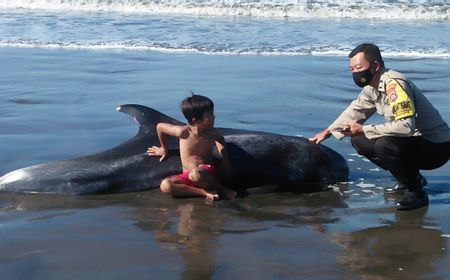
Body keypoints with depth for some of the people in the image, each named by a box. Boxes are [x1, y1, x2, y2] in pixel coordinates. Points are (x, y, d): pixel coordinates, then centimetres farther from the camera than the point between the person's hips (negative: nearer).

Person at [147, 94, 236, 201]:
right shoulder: (183, 132, -13)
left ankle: (222, 190, -16)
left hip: (206, 173, -2)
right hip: (186, 175, 2)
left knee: (195, 174, -40)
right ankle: (204, 192, -28)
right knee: (165, 185, -29)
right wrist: (164, 149, 17)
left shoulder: (213, 133, -9)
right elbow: (159, 126, 4)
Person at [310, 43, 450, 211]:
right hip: (413, 140, 9)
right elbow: (355, 111, 21)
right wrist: (327, 132, 19)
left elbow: (406, 126, -33)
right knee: (359, 140, 7)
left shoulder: (394, 84, -25)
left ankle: (415, 192, -10)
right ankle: (411, 178, 13)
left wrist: (364, 130, -24)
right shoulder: (372, 87, 3)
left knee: (385, 144, -33)